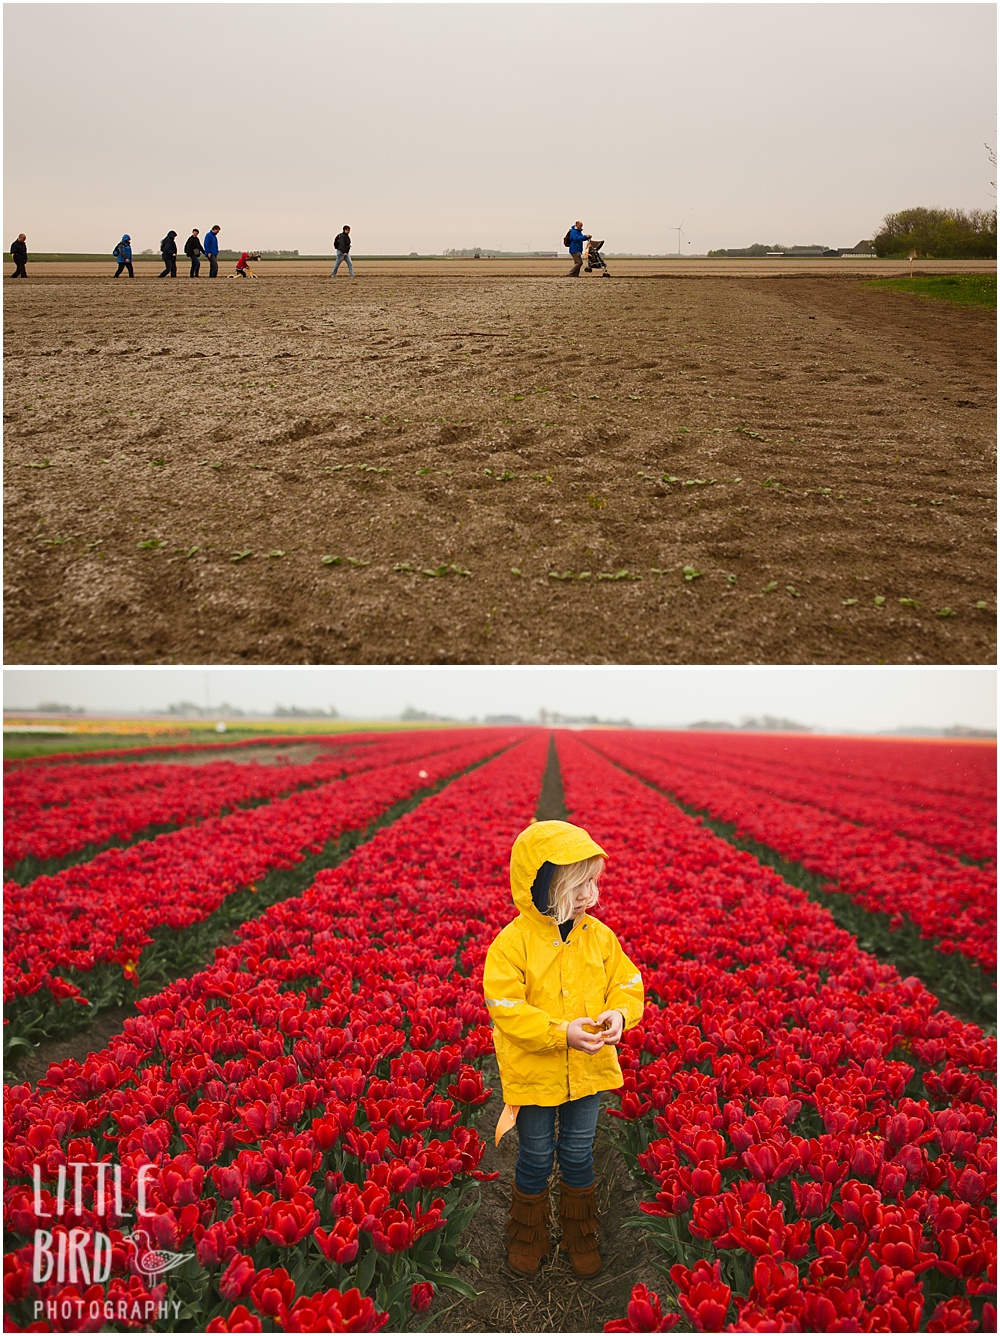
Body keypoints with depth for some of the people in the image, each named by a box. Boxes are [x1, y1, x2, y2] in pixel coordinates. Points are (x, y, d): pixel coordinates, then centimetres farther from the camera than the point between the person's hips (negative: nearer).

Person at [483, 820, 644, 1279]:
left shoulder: (599, 936, -6)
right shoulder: (512, 943, -20)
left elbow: (628, 983, 1)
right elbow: (506, 1009, -22)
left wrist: (619, 1013, -21)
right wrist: (560, 1033, -30)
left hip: (589, 1069, 3)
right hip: (534, 1073, -3)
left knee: (578, 1156, 19)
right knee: (535, 1159, 15)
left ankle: (581, 1235, 41)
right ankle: (527, 1236, 39)